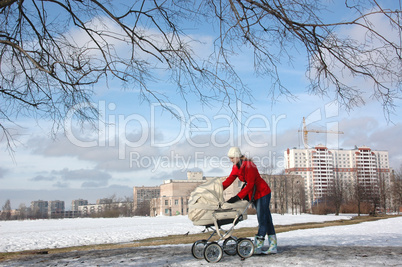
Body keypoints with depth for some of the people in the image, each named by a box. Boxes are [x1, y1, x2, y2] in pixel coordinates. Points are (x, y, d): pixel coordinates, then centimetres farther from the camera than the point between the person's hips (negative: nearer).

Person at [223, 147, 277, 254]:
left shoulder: (249, 166, -24)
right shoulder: (236, 167, 2)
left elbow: (249, 185, -28)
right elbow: (230, 179, 0)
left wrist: (237, 197, -32)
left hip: (262, 192, -9)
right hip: (254, 194, 9)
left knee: (262, 219, -8)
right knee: (266, 219, 9)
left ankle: (257, 247, -8)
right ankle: (273, 247, 12)